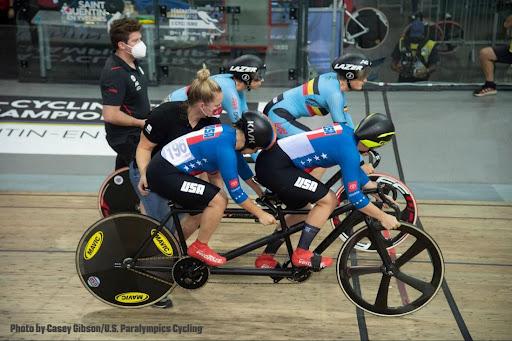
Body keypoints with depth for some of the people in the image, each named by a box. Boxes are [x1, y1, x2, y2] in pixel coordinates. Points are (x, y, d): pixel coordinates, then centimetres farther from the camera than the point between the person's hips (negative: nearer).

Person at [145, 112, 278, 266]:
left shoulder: (230, 131, 3)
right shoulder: (225, 149, -24)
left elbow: (241, 166, 18)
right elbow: (235, 192, -17)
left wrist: (262, 192, 26)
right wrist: (261, 214, -6)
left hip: (165, 165, 10)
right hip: (163, 174, -10)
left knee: (206, 205, 21)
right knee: (218, 201, -14)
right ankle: (199, 248, 5)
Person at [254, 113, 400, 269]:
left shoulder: (346, 131, 11)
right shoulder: (349, 151, -15)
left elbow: (354, 168, 27)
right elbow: (354, 197, -12)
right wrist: (383, 217, -3)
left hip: (267, 160, 10)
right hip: (275, 168, -10)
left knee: (299, 207, 23)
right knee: (328, 200, -6)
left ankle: (266, 258, 28)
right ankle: (302, 254, 3)